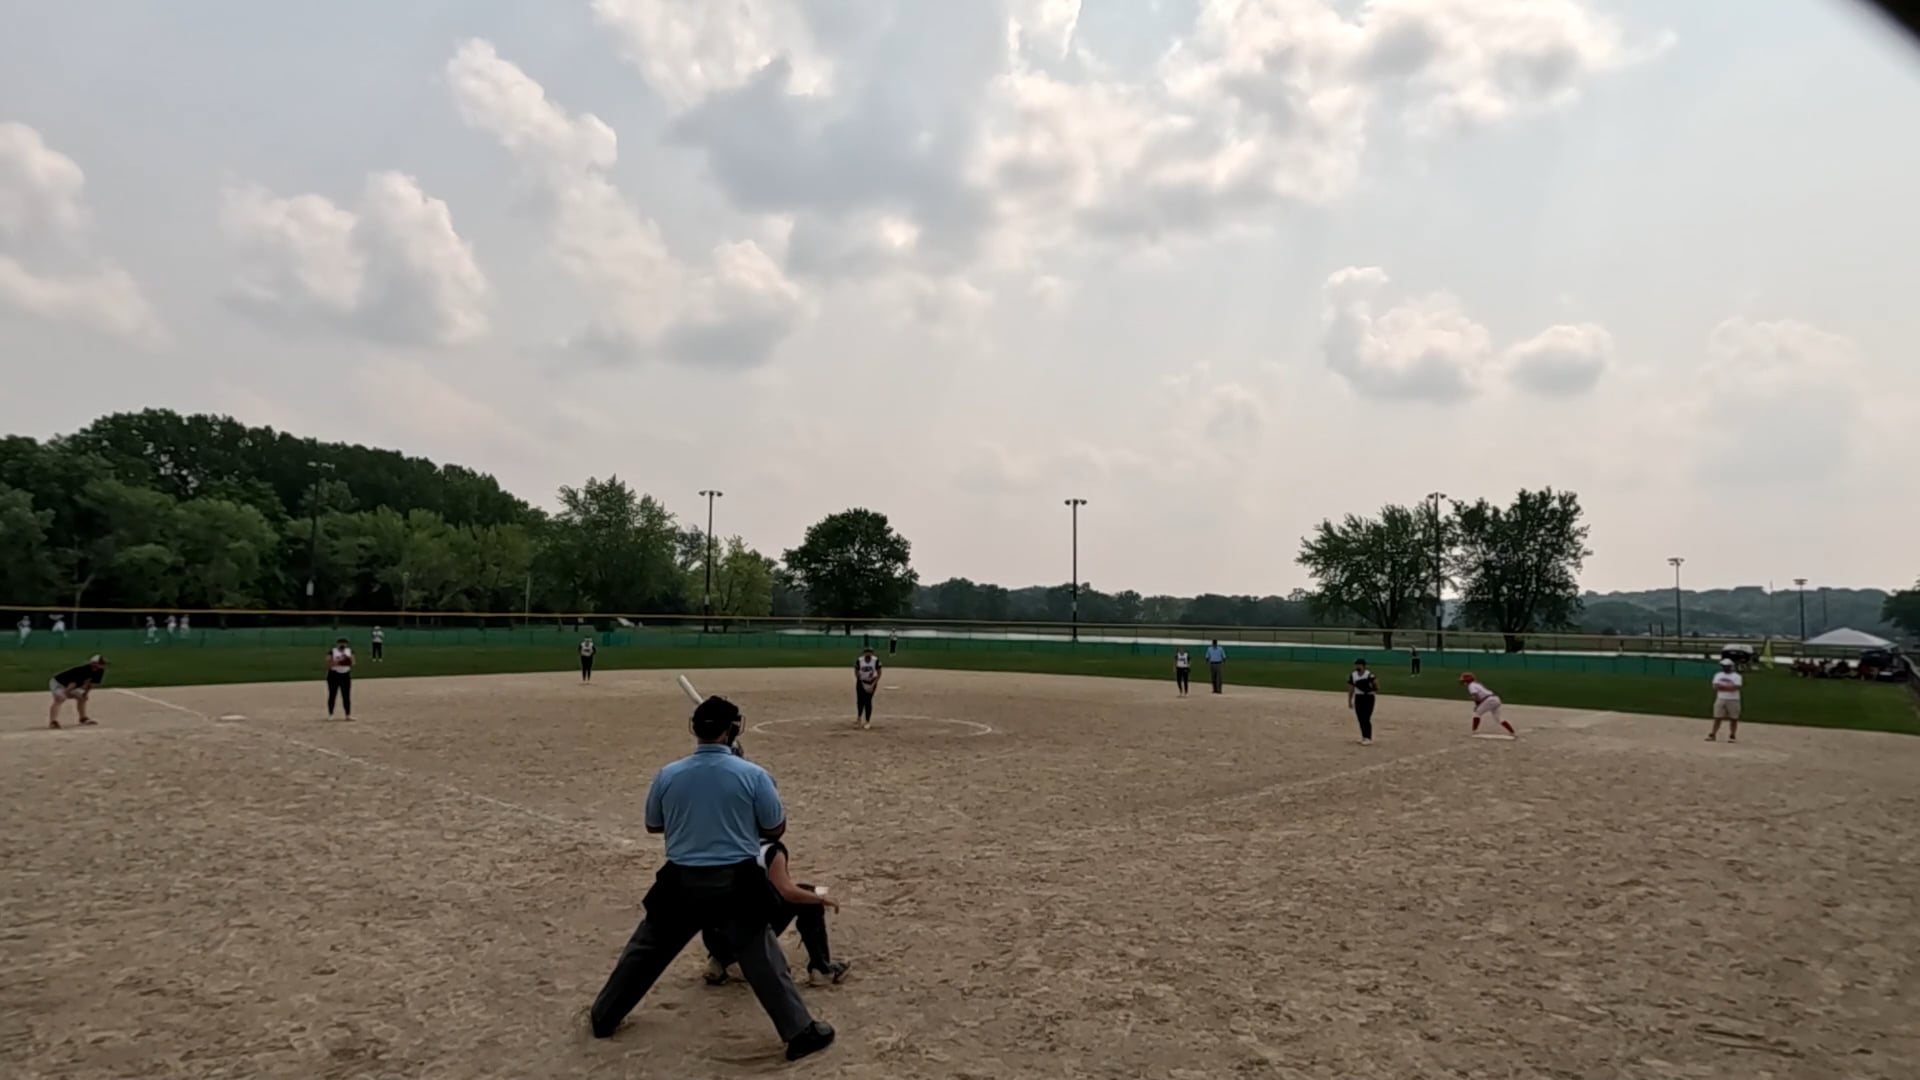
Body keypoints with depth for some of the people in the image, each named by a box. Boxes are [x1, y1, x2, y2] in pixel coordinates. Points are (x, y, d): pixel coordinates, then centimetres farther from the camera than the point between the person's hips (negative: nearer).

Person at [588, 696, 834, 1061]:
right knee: (762, 959, 6)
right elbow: (776, 829, -1)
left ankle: (602, 1017, 35)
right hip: (735, 883, -2)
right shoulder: (752, 774, -12)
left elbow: (653, 826, 12)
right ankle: (801, 1032, 9)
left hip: (680, 883, 2)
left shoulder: (667, 774, -4)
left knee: (645, 949, 21)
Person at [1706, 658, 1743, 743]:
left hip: (1733, 700, -3)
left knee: (1733, 719, 2)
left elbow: (1735, 687, -16)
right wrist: (1728, 687, -12)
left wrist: (1722, 686, -11)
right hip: (1720, 699, 3)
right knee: (1717, 717, 3)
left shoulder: (1736, 676, -4)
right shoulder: (1718, 675, 9)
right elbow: (1716, 686, -2)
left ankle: (1732, 736, 11)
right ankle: (1713, 734, 5)